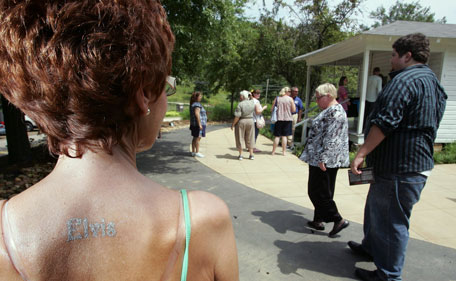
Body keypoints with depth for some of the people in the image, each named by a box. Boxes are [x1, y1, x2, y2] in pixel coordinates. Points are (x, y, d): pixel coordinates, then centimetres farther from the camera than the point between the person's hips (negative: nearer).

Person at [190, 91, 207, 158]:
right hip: (198, 124, -10)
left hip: (195, 124, 10)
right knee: (198, 138, -8)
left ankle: (193, 152, 16)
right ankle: (197, 152, -7)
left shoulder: (193, 104, 16)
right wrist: (200, 124, -24)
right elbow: (197, 114, -23)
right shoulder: (197, 104, -15)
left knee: (195, 138, 12)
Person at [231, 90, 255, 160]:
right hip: (250, 121, 4)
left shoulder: (240, 104, -17)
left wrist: (233, 124, -7)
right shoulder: (252, 103, -2)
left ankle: (240, 155, 8)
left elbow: (237, 116, -18)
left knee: (240, 138, 6)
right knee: (250, 138, 12)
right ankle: (251, 155, 12)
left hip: (241, 122, -4)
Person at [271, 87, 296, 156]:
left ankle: (273, 151, 9)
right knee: (284, 136, 5)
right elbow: (293, 110, -1)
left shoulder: (277, 98, 2)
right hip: (287, 119, -1)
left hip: (278, 119, 1)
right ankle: (283, 151, 9)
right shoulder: (290, 99, -2)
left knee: (277, 136, 6)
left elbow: (272, 109, 2)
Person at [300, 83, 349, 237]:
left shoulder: (334, 112, -17)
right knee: (322, 191, 15)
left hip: (324, 161, -11)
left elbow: (331, 139, -24)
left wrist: (322, 159, -25)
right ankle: (318, 220, 24)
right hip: (323, 160, 11)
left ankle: (338, 220, 4)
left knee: (317, 191, -3)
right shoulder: (331, 111, 16)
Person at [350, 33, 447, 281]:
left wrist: (362, 153, -23)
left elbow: (384, 123, -26)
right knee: (375, 208, 24)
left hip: (399, 168, -11)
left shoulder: (404, 80, -17)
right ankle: (371, 246, 43)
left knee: (392, 222, 2)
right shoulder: (433, 82, 17)